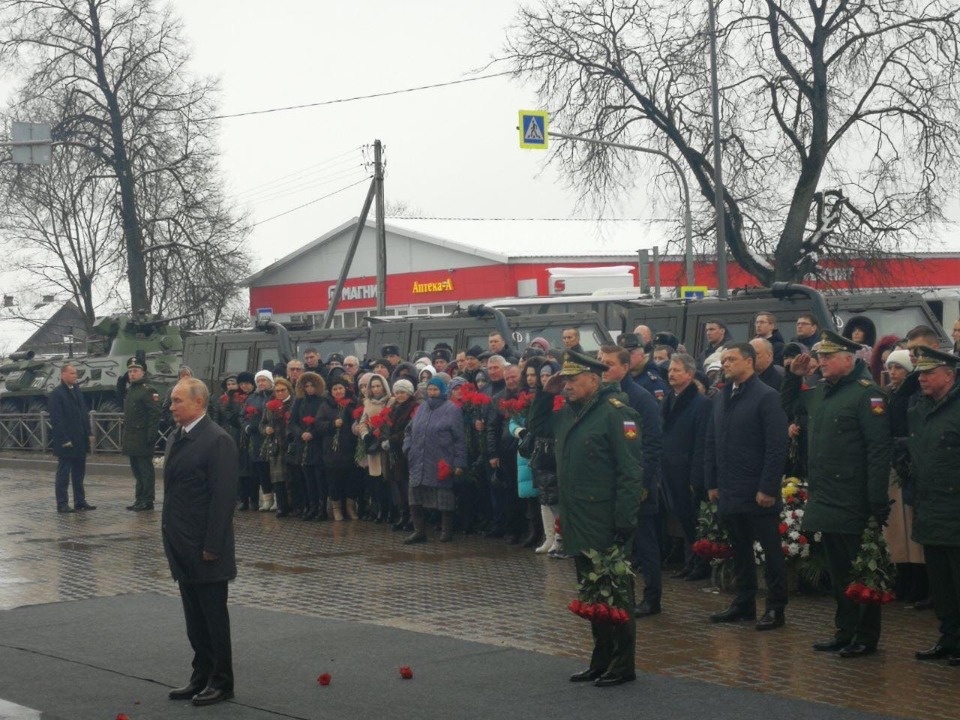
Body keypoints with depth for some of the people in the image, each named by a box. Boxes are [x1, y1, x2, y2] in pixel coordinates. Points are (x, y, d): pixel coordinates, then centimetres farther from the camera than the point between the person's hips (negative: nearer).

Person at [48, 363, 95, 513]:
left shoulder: (77, 391, 12)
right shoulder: (56, 394, -10)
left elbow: (84, 414, 16)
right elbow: (56, 419, -14)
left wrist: (89, 434, 8)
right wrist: (65, 440, -18)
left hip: (80, 441, 7)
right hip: (65, 443, -7)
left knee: (79, 473, 12)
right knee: (63, 474, -1)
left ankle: (80, 501, 19)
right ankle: (62, 504, 3)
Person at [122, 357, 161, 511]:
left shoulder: (148, 390, -11)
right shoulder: (129, 390, 17)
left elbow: (155, 415, -18)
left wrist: (151, 437, -22)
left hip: (142, 439, -9)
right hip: (131, 439, 9)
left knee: (146, 470, -4)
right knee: (137, 470, 13)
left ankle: (147, 501, -1)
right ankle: (139, 499, 20)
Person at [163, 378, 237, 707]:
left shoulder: (217, 440, -16)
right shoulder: (178, 437, 12)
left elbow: (223, 497, -18)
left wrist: (212, 546, -19)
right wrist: (171, 537, 13)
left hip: (205, 548, -8)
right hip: (183, 547, 8)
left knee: (214, 615, 2)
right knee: (194, 616, 14)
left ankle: (221, 681, 11)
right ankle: (201, 676, 23)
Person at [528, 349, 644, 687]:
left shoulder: (615, 412, -14)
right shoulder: (569, 412, 13)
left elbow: (631, 470, -18)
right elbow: (536, 425, 30)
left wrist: (625, 520, -22)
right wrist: (546, 393, 12)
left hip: (605, 525, -9)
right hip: (577, 521, 9)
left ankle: (623, 665, 8)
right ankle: (601, 661, 24)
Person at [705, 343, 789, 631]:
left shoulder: (766, 397, -10)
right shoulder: (721, 397, 11)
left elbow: (776, 447, -14)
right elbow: (711, 443, 14)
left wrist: (767, 488, -17)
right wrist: (712, 483, 8)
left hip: (758, 492, -7)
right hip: (730, 492, 7)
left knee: (770, 550, 2)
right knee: (740, 550, 14)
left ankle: (776, 608, 8)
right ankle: (744, 603, 22)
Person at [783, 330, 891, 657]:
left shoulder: (866, 393, -13)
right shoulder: (818, 392, 12)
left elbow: (879, 450, -17)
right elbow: (786, 406, 31)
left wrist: (878, 503, -21)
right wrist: (793, 375, 13)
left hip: (853, 505, -8)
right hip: (825, 501, 8)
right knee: (838, 572, 15)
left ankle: (866, 638, 8)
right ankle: (845, 632, 24)